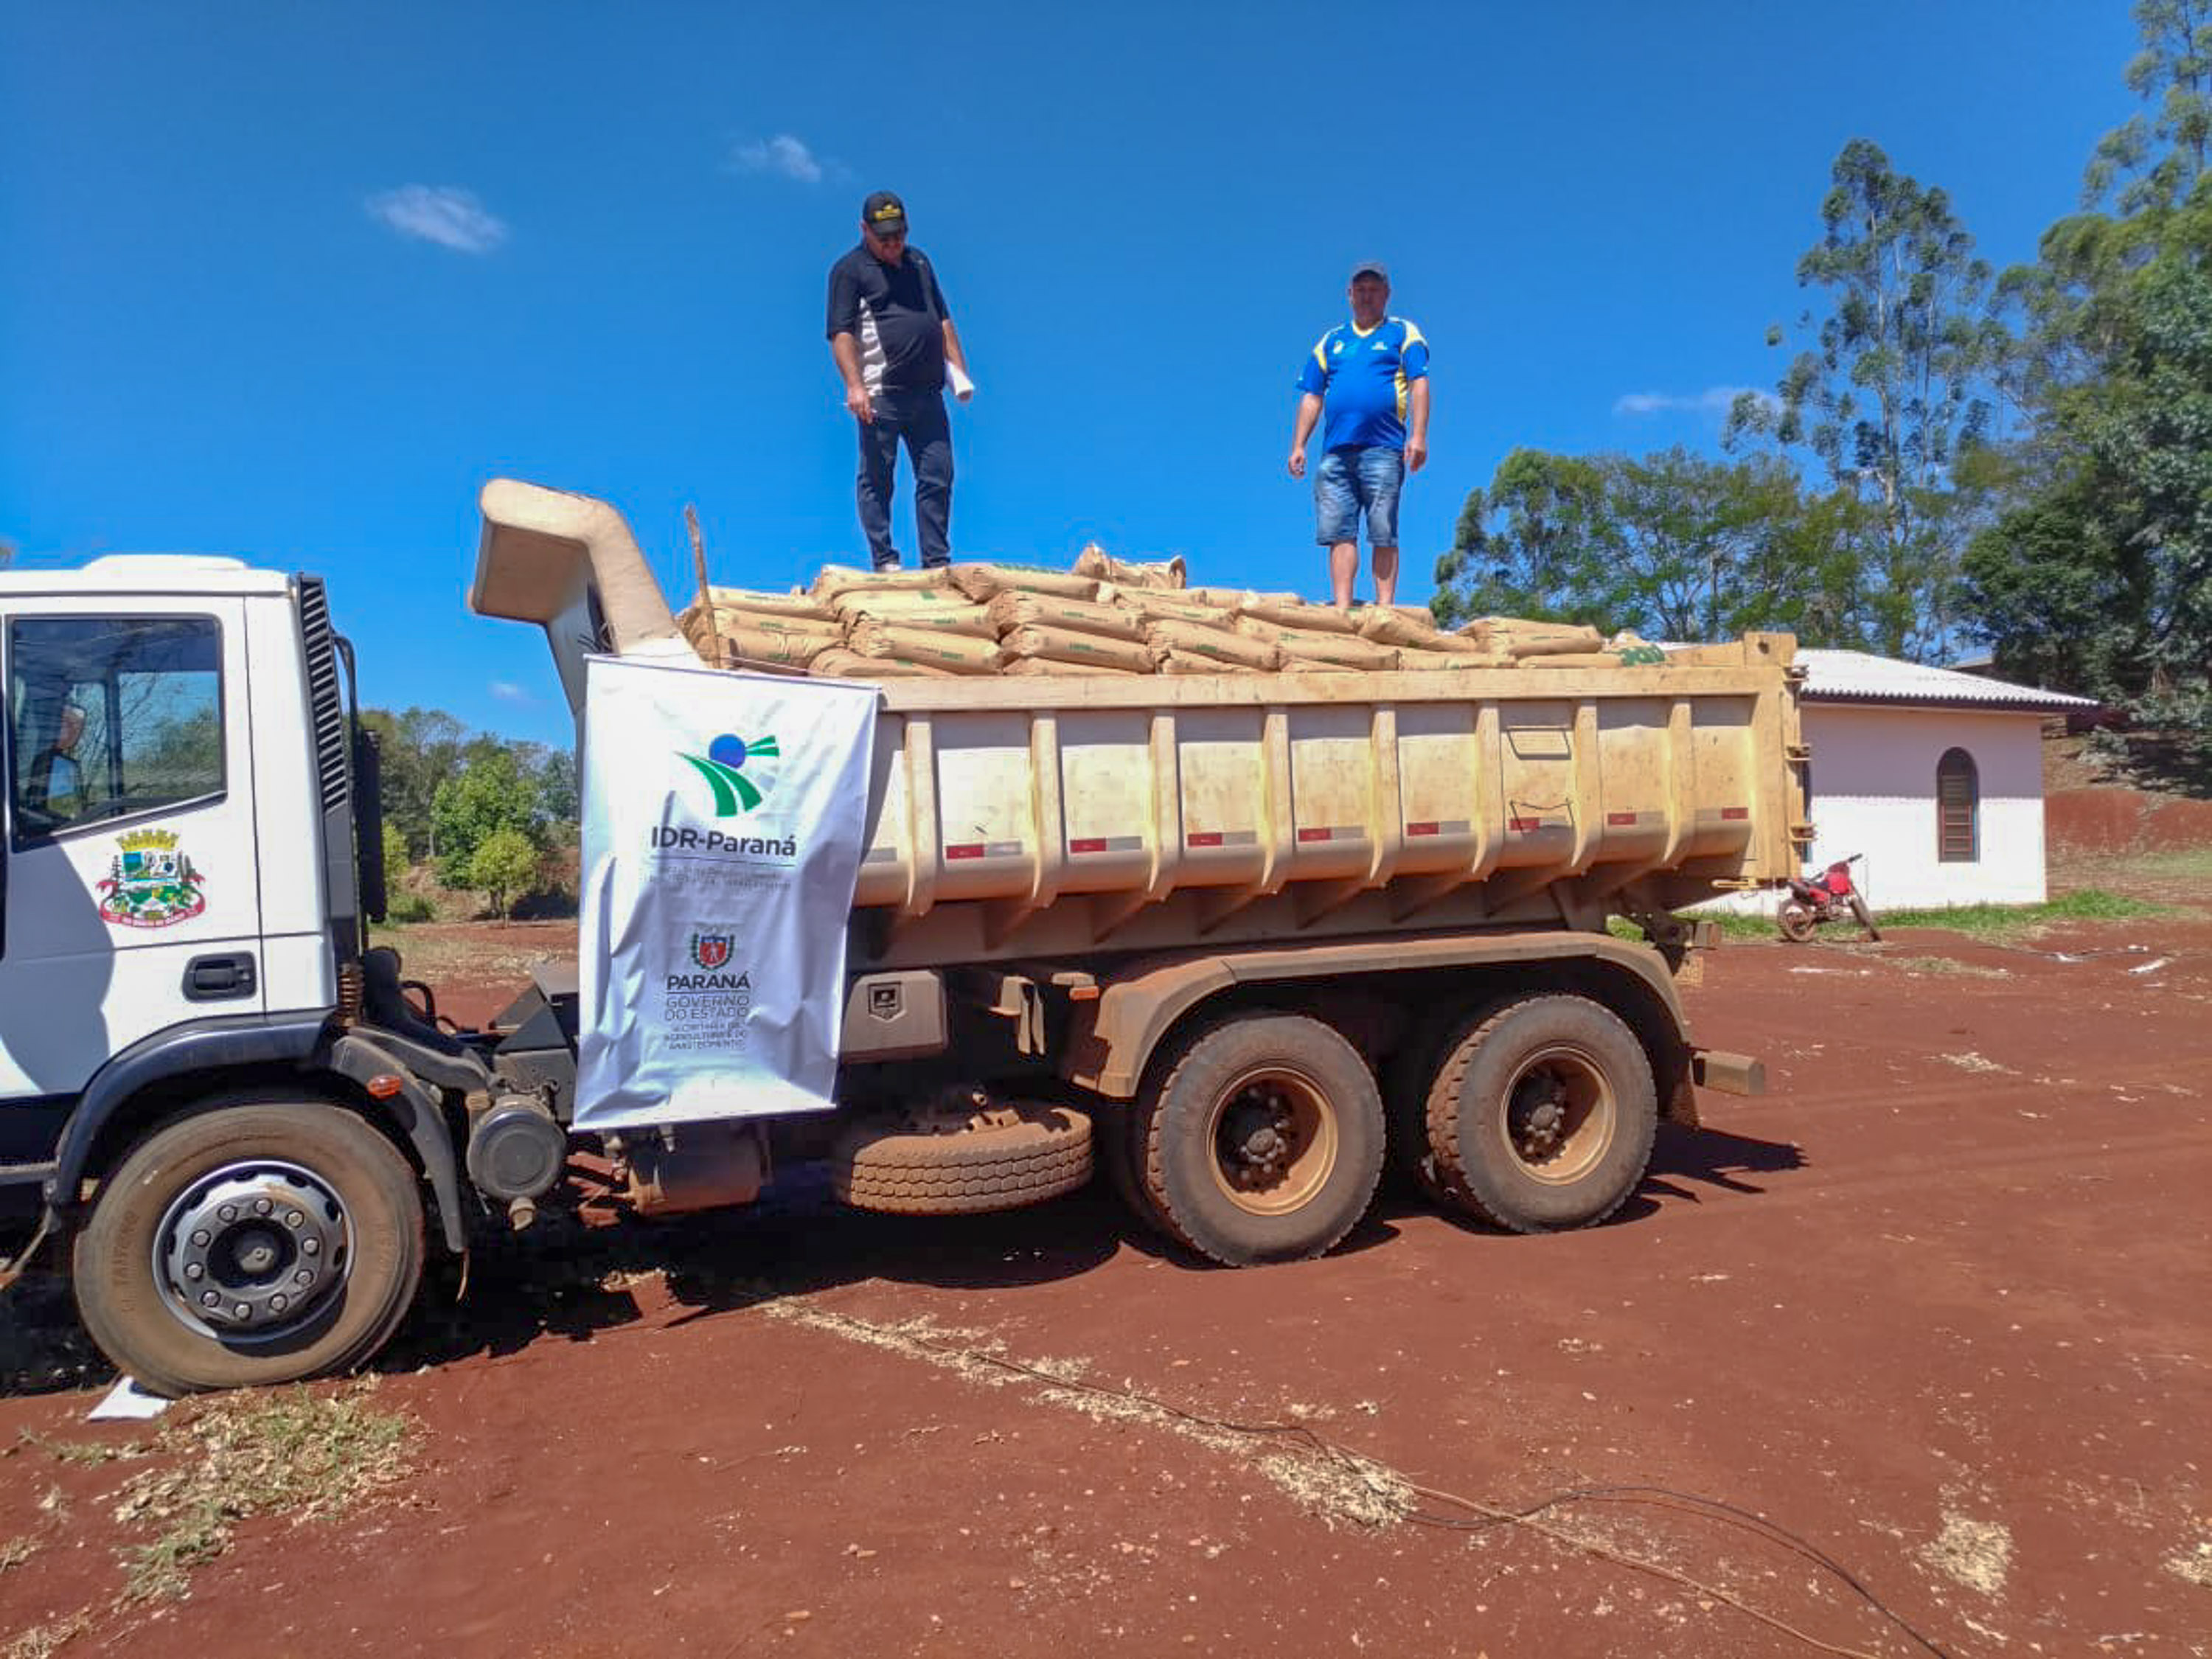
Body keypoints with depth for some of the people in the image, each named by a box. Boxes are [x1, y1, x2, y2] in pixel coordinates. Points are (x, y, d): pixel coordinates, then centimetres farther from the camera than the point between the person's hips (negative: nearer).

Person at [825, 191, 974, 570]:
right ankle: (885, 562, 5)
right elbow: (841, 333, -9)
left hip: (928, 393, 6)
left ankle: (937, 563, 11)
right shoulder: (849, 270, 0)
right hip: (880, 395, -6)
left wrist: (959, 369, 16)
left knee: (938, 477, 5)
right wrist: (854, 386, -21)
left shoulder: (919, 262, 20)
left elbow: (943, 318, 25)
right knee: (878, 481, -1)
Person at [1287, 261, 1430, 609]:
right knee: (1339, 532, -4)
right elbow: (1311, 397, 20)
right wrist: (1298, 446, 9)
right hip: (1336, 451, 4)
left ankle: (1384, 609, -7)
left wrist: (1418, 436, -11)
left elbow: (1419, 384, 2)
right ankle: (1342, 609, -5)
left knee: (1383, 534, -6)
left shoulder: (1403, 333, 14)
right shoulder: (1331, 341, 23)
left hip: (1383, 450, -3)